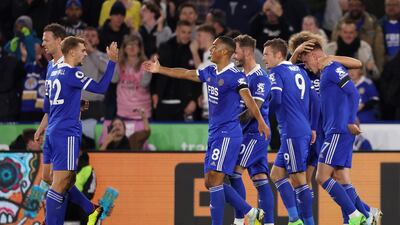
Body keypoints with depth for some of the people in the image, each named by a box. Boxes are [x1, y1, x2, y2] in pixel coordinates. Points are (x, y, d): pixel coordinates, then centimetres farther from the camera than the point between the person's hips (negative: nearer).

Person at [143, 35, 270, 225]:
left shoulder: (235, 76, -14)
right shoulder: (209, 73, 11)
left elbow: (248, 98, -27)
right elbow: (185, 74, 25)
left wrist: (260, 121, -40)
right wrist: (159, 70, 30)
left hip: (228, 133, -9)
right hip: (214, 133, 9)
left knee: (214, 180, -13)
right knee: (211, 183, 8)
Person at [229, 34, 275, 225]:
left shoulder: (260, 77, -13)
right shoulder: (241, 75, 15)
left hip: (255, 132, -9)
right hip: (247, 132, 9)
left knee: (234, 171, -12)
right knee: (260, 179, 5)